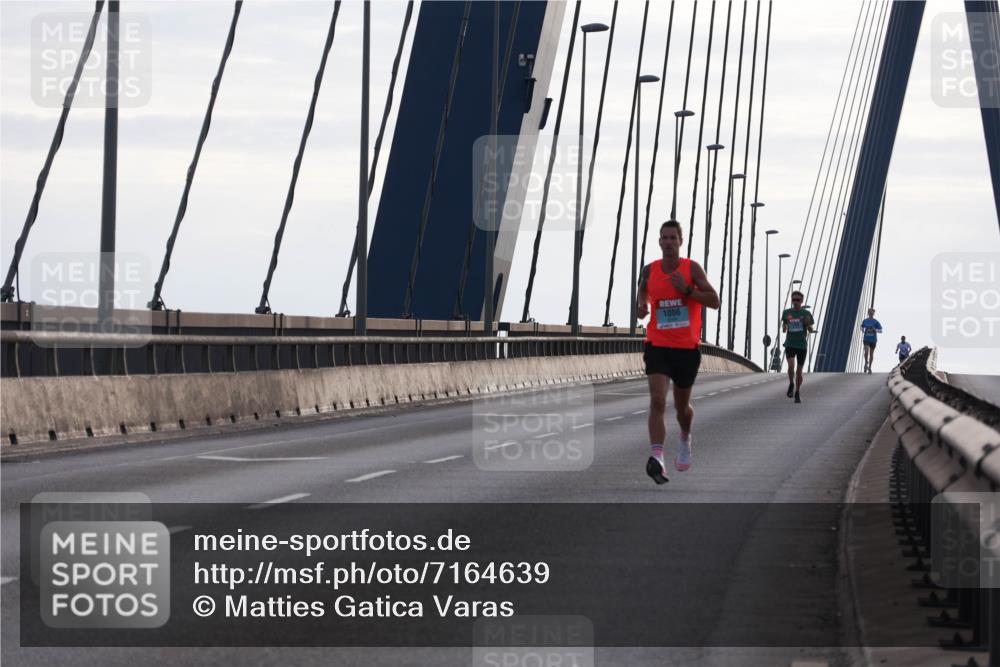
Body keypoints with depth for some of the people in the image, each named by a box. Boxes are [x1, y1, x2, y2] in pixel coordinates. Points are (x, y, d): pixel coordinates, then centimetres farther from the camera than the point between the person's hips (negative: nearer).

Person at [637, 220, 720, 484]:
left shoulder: (692, 268, -4)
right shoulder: (650, 270, 3)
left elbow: (714, 301, -8)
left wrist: (687, 290, -20)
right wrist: (641, 308, 1)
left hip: (687, 347, 0)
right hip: (658, 346, 0)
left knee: (681, 405, 15)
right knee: (657, 400, -20)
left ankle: (685, 438, 49)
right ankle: (656, 457, -29)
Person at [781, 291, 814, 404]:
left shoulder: (806, 314, -2)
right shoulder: (787, 312, 2)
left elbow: (810, 330, 2)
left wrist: (808, 323, -19)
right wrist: (784, 326, -11)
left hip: (802, 345, 0)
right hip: (790, 344, 0)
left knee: (799, 371, 5)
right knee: (791, 366, -21)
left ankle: (797, 394, 22)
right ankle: (791, 384, 7)